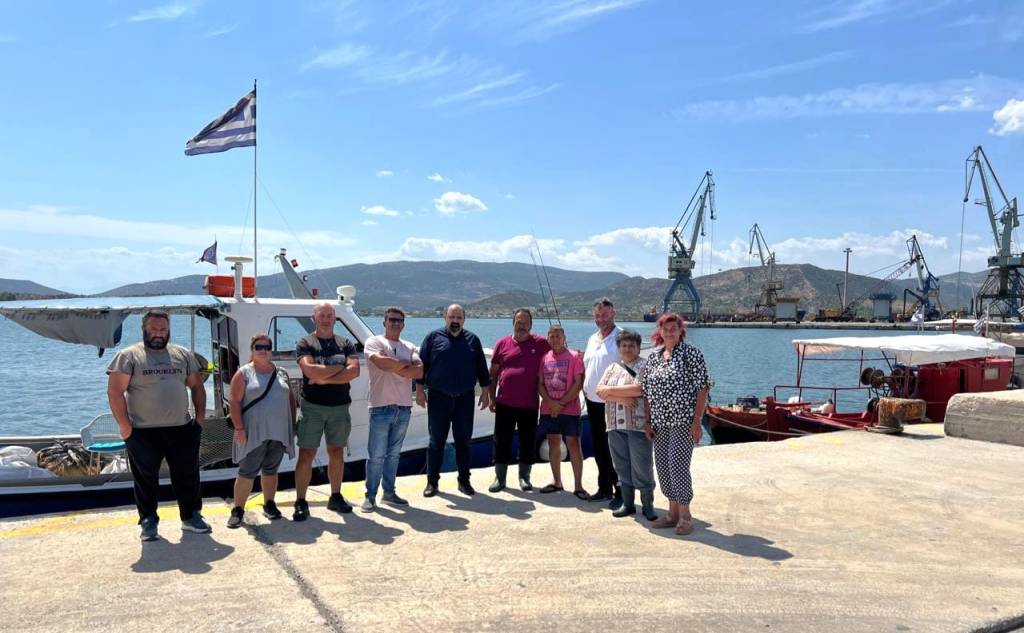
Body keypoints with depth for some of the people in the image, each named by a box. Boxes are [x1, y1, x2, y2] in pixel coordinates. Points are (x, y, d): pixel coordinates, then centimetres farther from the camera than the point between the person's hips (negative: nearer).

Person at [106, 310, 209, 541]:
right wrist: (124, 426, -12)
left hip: (182, 429, 3)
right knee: (146, 479, 7)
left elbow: (197, 386, 16)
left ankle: (191, 516, 24)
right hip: (143, 433, -3)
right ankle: (148, 522, 21)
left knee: (187, 475, 10)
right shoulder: (129, 356, -3)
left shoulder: (183, 355, 10)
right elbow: (115, 391, -8)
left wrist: (200, 416, 7)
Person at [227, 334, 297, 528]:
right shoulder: (244, 373, -2)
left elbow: (291, 399, 17)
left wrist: (293, 424, 11)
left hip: (279, 432, 4)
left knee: (271, 470, 14)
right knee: (247, 472, -3)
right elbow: (235, 401, -6)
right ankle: (237, 510, 6)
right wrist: (239, 428, -13)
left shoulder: (281, 373, 11)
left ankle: (269, 504, 26)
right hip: (254, 432, -4)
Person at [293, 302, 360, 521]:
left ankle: (336, 498, 25)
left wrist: (325, 378, -15)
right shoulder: (305, 343, -1)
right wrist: (339, 367, -9)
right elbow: (310, 371, -18)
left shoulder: (345, 344, 8)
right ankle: (300, 503, 6)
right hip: (312, 406, -3)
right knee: (306, 455, -2)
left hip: (340, 406, 3)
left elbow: (354, 371, -9)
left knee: (336, 453, 13)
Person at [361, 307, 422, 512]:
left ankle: (389, 492, 23)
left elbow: (419, 372, -2)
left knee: (394, 454, 13)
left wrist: (394, 367, -12)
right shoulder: (374, 342, -1)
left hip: (404, 407, 5)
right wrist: (405, 363, -6)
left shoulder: (410, 347, 13)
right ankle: (370, 496, 6)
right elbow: (382, 363, -21)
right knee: (376, 455, -3)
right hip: (381, 407, -5)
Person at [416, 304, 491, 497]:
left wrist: (485, 391, 7)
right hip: (438, 397, -2)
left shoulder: (472, 340, 9)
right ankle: (432, 481, 13)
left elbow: (481, 368, 12)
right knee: (436, 441, 4)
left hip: (465, 399, 2)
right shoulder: (433, 337, 3)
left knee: (464, 441, 7)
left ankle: (464, 481, 18)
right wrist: (420, 389, -2)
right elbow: (421, 364, 2)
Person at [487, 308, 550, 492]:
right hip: (505, 403, 1)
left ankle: (524, 477, 23)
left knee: (527, 442, 9)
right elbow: (493, 373, 7)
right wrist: (492, 397, 3)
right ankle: (500, 477, 18)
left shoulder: (541, 343, 0)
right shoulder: (502, 344, 3)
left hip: (529, 404, -1)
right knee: (502, 441, 6)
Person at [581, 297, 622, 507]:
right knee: (598, 448, 15)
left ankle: (620, 492, 5)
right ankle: (604, 488, 26)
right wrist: (585, 387, 12)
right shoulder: (592, 339, 15)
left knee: (614, 449, -4)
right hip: (593, 401, 8)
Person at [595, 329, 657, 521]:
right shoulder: (612, 368, 16)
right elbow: (600, 391, 4)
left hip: (638, 426, -5)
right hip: (616, 426, 5)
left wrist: (612, 391, -10)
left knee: (642, 468, -1)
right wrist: (622, 398, -12)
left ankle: (648, 506, 10)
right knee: (622, 467, 10)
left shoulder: (646, 366, 0)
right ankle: (628, 504, 21)